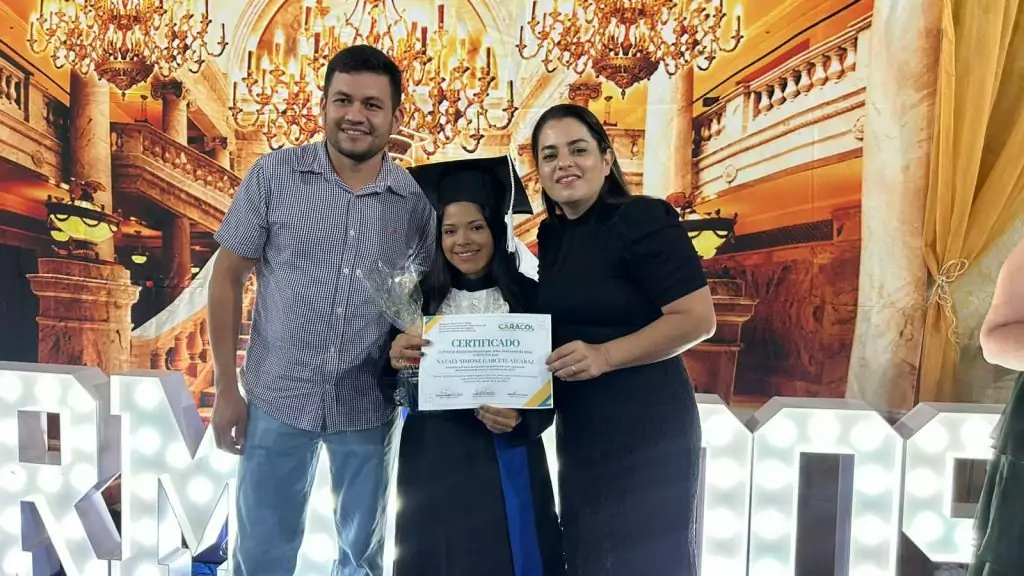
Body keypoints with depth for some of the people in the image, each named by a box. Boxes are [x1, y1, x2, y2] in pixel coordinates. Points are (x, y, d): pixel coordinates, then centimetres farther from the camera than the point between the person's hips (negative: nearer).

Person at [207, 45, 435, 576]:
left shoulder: (417, 201, -5)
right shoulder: (273, 174, -7)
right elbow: (227, 276, -2)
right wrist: (226, 388, -3)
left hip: (369, 408, 1)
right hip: (277, 398, 0)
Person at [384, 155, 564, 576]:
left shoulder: (529, 297, -5)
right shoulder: (421, 298, 0)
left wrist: (519, 420, -21)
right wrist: (395, 360, -17)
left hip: (506, 467, -1)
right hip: (432, 466, 2)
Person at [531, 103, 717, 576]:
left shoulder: (643, 219, -14)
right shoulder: (551, 235, 9)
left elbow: (698, 319, -19)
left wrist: (605, 355, -26)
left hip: (645, 429, -8)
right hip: (580, 432, 8)